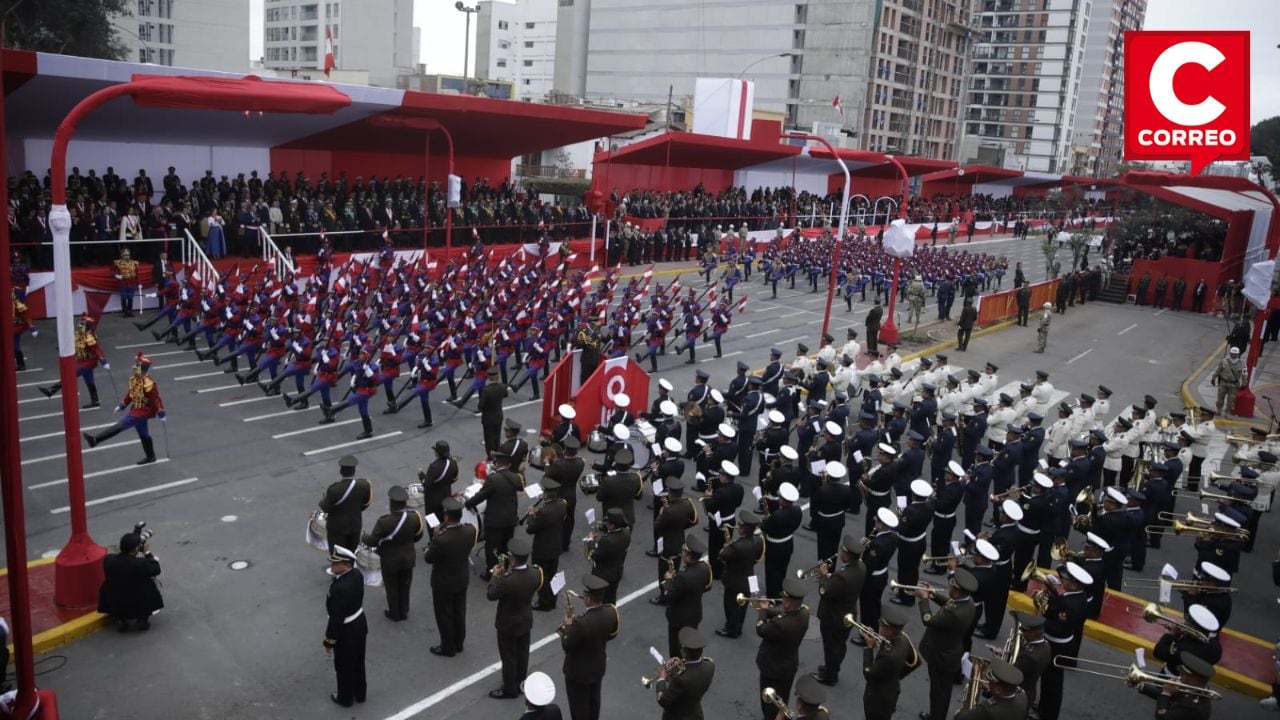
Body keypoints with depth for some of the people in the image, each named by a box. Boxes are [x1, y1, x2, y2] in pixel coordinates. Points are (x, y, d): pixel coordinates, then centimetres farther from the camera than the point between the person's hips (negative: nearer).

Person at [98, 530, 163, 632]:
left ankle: (120, 620, 22)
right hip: (139, 607, -2)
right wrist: (147, 552, 3)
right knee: (149, 584, 21)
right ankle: (143, 619, 18)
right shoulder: (142, 563, -23)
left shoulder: (108, 560, -14)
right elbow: (156, 570, -3)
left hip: (115, 608, 2)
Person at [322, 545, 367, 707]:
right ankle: (360, 693, 44)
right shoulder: (357, 574, -10)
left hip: (346, 631, -7)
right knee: (358, 662, 25)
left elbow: (336, 618, -27)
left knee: (344, 667, 17)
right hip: (360, 623, 8)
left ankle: (345, 698, 38)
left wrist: (329, 641, -14)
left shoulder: (339, 588, -35)